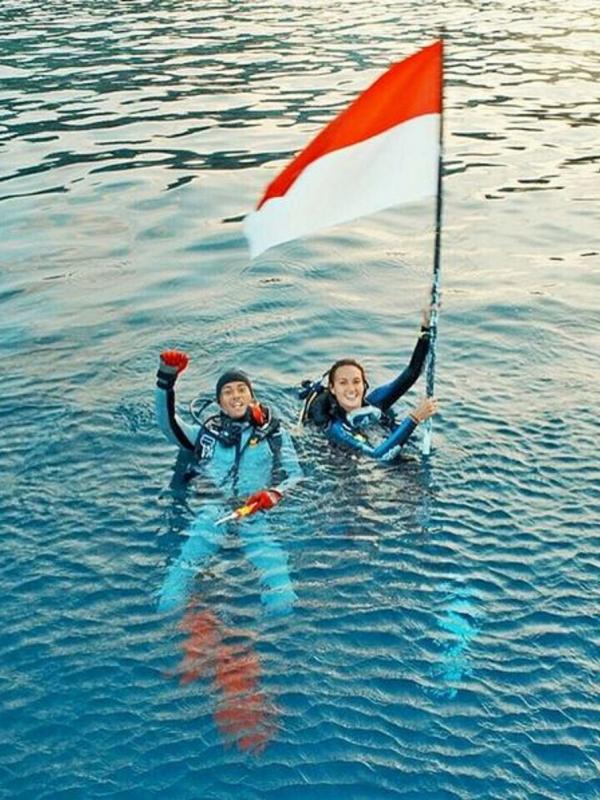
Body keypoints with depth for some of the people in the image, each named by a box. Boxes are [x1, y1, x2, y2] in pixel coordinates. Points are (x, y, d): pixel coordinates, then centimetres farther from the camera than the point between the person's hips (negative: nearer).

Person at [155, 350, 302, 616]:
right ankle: (169, 612, -42)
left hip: (256, 510, -1)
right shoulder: (206, 433, 24)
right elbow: (168, 425, 11)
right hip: (212, 509, 1)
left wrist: (275, 493, -13)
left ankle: (282, 622, -43)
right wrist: (166, 381, -2)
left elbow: (295, 475, 10)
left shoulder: (274, 434, 20)